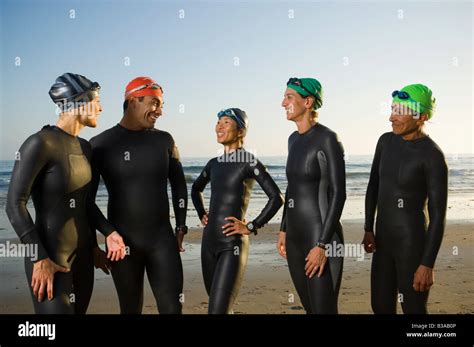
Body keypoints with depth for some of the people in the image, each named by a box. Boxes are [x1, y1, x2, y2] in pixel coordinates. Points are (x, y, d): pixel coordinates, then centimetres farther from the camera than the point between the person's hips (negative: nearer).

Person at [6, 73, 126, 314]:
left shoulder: (84, 147, 8)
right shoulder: (40, 143, -16)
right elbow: (15, 205, -17)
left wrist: (108, 232, 5)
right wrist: (40, 258, -19)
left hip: (83, 253, 8)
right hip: (50, 255, -8)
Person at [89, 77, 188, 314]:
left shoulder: (164, 140, 5)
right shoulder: (101, 143, -4)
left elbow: (178, 185, 14)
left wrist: (181, 228, 10)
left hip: (162, 238, 2)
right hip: (122, 241, -2)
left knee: (173, 308, 0)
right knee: (131, 308, 8)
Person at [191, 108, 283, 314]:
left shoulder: (249, 162, -8)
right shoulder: (214, 164, 11)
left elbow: (276, 198, -14)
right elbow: (196, 189, 30)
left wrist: (251, 227, -13)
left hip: (232, 244, -7)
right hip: (209, 242, 7)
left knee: (218, 310, -12)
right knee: (221, 307, 17)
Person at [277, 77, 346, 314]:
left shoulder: (327, 139, -13)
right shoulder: (293, 139, 12)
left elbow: (338, 194, -16)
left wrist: (323, 244, -19)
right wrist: (283, 230, 17)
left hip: (320, 235, -8)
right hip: (295, 237, 8)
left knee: (324, 309, -3)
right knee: (309, 307, 15)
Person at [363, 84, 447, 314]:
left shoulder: (434, 156, -20)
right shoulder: (386, 141, 2)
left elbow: (438, 214, -18)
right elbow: (373, 186, 12)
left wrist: (428, 265, -18)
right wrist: (368, 230, 9)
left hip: (413, 243, -7)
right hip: (385, 239, 7)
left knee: (414, 311, 3)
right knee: (381, 307, 15)